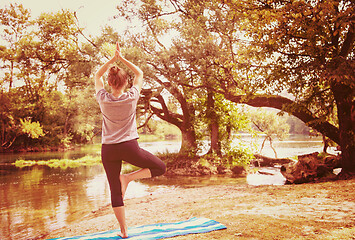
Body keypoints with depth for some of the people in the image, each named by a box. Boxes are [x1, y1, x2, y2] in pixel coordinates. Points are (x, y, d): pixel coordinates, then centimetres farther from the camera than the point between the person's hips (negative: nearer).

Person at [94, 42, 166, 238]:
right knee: (160, 167, 16)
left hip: (108, 150, 3)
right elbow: (140, 73, 10)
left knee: (115, 192, 10)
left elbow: (97, 76, 15)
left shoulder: (103, 99, -3)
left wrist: (113, 59, 10)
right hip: (129, 147, -2)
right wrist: (122, 59, 9)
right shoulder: (131, 97, -6)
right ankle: (128, 178, -1)